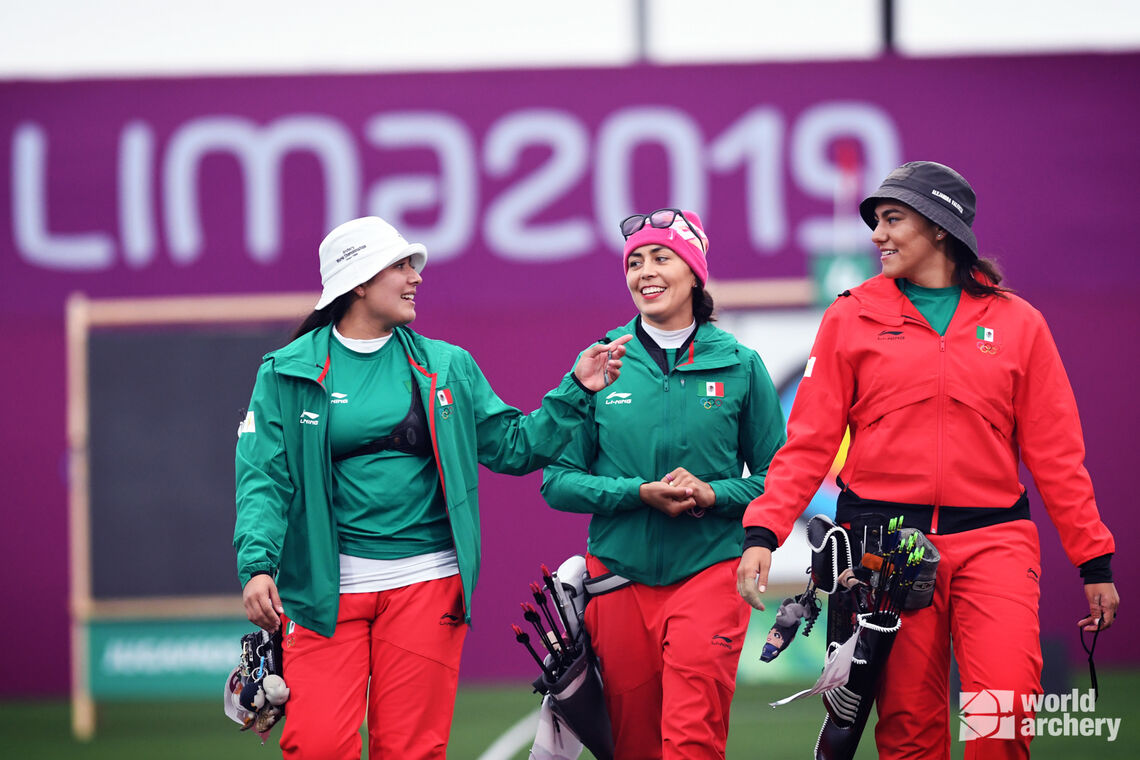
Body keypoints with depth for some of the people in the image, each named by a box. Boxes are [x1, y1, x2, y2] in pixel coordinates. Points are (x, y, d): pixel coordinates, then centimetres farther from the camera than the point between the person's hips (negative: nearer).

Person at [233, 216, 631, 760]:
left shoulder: (445, 367, 12)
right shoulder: (289, 373, 4)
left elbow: (514, 446, 14)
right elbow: (264, 477, -3)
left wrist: (576, 392, 3)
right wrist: (257, 565, -17)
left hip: (425, 580, 2)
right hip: (326, 587, -2)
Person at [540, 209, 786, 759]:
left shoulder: (740, 366, 3)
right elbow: (557, 481, 4)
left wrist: (713, 494, -12)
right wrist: (640, 492, -11)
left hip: (709, 570, -2)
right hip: (619, 574, 2)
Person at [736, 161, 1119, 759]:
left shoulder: (1015, 322, 8)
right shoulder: (852, 317, 8)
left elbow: (1054, 451, 10)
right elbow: (811, 440, 5)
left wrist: (1094, 559, 8)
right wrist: (762, 531, -8)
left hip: (991, 539, 0)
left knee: (1007, 702, -19)